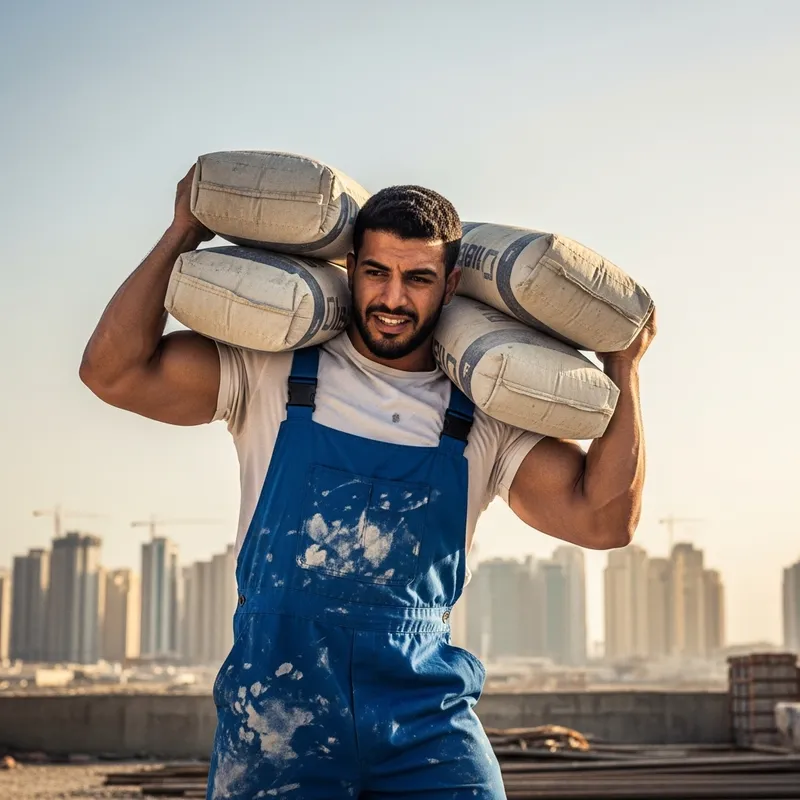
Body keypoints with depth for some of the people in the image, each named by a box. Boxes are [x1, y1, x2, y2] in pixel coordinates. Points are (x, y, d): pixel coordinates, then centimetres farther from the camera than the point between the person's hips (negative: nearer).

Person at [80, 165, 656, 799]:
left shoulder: (484, 420, 6)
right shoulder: (274, 373, 3)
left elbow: (603, 518, 0)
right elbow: (114, 371, -3)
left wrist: (624, 369, -4)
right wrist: (182, 236, -4)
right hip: (275, 713, -1)